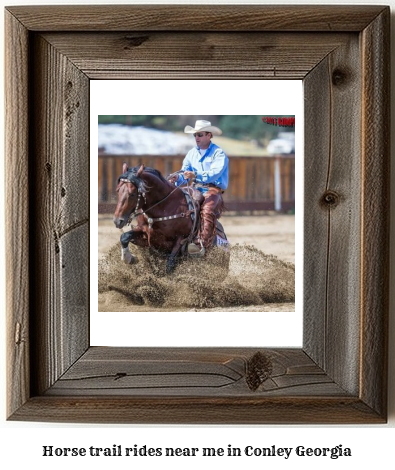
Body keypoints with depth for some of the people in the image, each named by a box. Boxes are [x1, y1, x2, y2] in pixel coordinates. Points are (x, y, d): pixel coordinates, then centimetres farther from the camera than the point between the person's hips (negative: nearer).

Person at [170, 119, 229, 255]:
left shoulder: (219, 153, -3)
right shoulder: (192, 153, 16)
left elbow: (214, 173, -19)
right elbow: (184, 172, 9)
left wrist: (196, 176, -35)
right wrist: (177, 179, -15)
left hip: (213, 189, -6)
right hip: (196, 189, 7)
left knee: (207, 210, -34)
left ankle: (202, 244, -43)